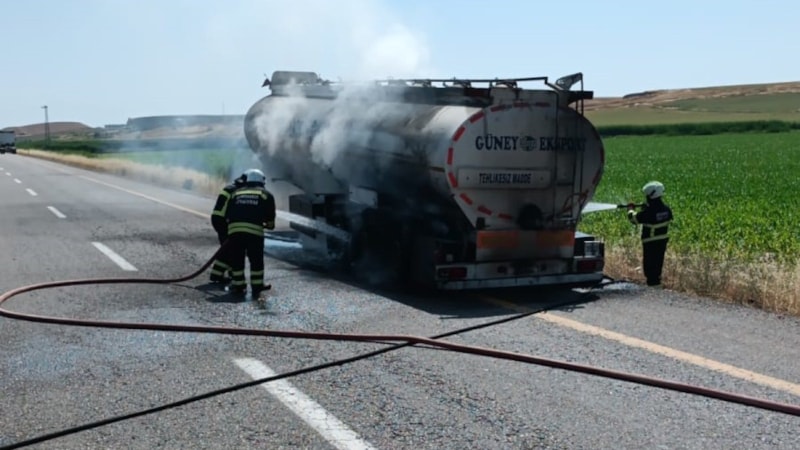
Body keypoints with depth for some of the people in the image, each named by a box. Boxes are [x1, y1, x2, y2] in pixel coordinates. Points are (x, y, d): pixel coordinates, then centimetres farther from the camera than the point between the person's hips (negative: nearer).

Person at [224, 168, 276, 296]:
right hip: (254, 230, -2)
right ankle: (257, 286, 12)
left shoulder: (236, 193, 25)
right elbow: (270, 217, 13)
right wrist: (270, 225, 34)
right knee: (256, 259, 9)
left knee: (236, 259, 13)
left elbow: (228, 214, 21)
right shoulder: (266, 195, 18)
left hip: (234, 229, 2)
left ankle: (238, 285, 19)